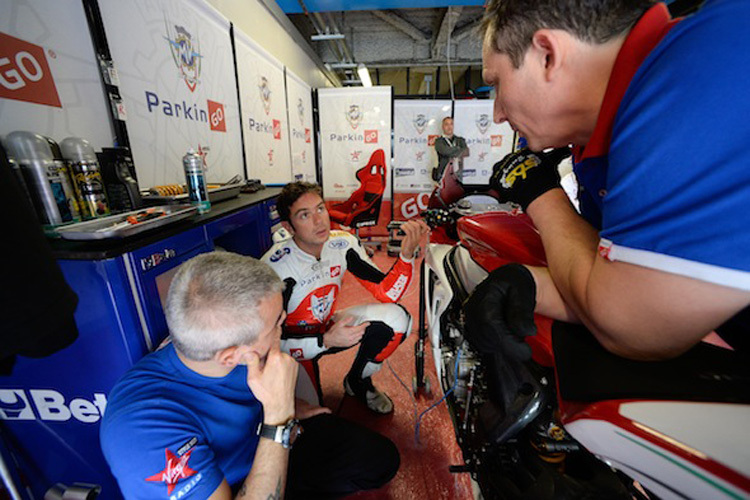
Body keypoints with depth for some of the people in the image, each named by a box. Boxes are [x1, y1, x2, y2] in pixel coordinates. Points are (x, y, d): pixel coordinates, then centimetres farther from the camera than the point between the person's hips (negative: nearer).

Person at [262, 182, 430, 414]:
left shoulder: (343, 243, -14)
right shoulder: (276, 267, -27)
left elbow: (387, 293, -15)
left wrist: (407, 253, -30)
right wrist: (326, 341, -34)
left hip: (327, 327, 4)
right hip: (293, 341, -4)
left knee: (395, 318, -17)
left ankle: (357, 382, 9)